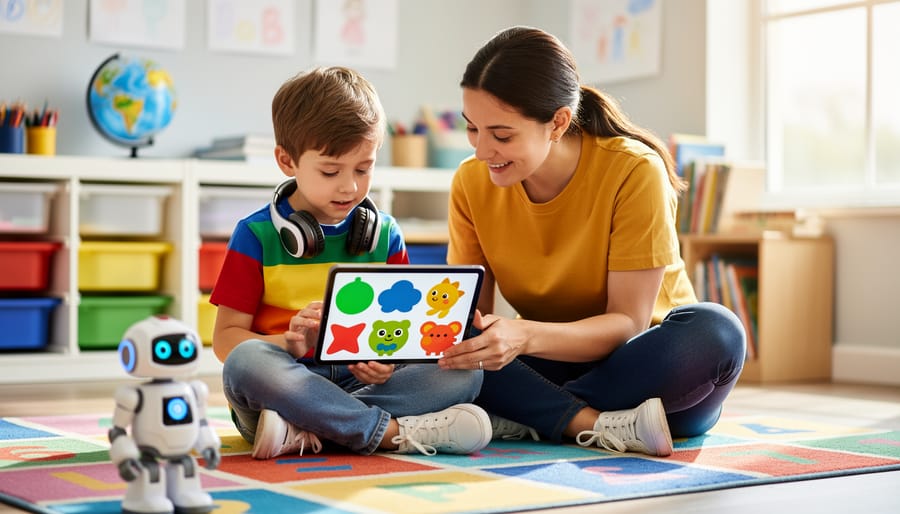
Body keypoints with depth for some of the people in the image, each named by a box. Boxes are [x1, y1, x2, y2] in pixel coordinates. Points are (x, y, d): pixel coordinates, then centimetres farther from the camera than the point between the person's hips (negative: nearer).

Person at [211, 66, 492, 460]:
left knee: (462, 371, -19)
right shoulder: (256, 236, 0)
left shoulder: (384, 234, 10)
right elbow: (226, 338, -3)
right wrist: (290, 342, -24)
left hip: (362, 383, 4)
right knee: (246, 362, -36)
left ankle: (304, 432, -29)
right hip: (286, 382, -3)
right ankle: (392, 432, -28)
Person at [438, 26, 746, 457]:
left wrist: (525, 336, -37)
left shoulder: (634, 172, -20)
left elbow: (628, 322, -21)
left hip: (640, 367, -2)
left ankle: (520, 421, -27)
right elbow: (469, 311, -5)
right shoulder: (472, 183, -7)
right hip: (550, 365, 3)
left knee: (715, 332, -35)